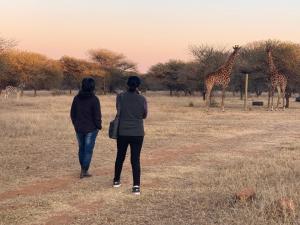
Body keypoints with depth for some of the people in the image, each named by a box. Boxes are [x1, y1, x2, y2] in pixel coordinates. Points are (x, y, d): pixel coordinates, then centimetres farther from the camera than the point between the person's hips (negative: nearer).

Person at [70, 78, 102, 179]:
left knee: (81, 148, 16)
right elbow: (97, 115, -13)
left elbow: (72, 113, 8)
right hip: (91, 129, -4)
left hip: (79, 128, 5)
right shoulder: (94, 99, -14)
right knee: (88, 149, 2)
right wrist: (98, 126, 1)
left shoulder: (77, 98, 1)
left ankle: (83, 169, 25)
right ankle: (84, 171, 3)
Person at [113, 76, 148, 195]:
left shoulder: (120, 97, -6)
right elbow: (144, 115, 5)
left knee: (120, 156, 18)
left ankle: (116, 180, 32)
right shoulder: (142, 99, -8)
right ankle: (136, 186, -6)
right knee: (135, 159, 1)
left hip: (122, 132, 1)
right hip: (137, 133, -1)